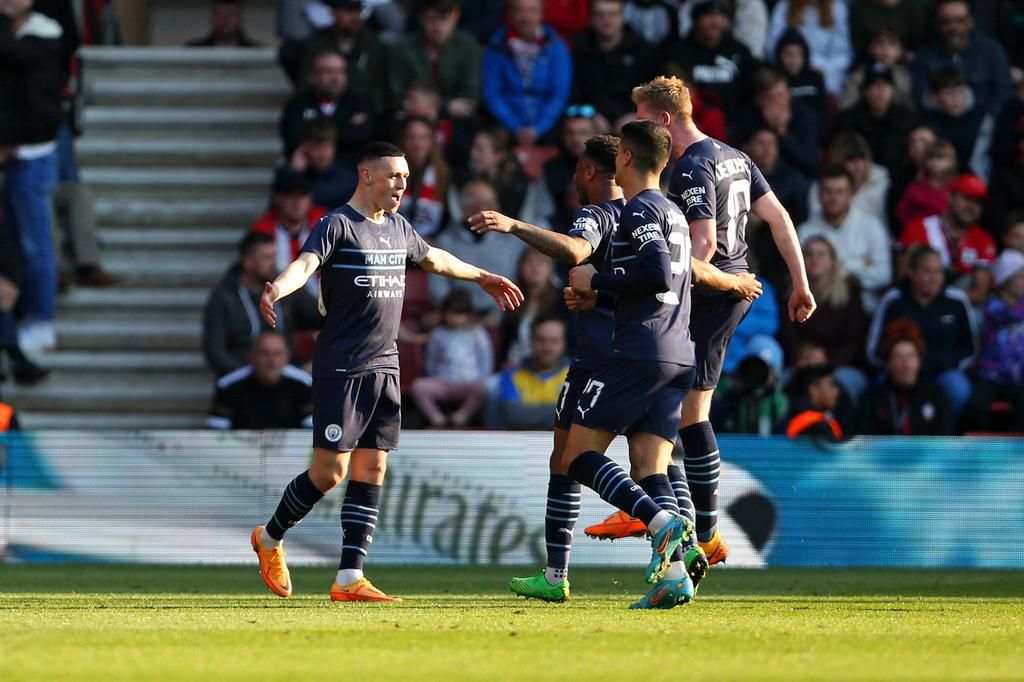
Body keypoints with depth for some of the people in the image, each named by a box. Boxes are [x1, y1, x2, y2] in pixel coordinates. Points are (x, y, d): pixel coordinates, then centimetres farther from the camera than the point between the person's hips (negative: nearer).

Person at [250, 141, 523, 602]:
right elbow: (306, 262, -27)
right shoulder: (337, 226, -9)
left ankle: (349, 579, 1)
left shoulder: (398, 228, 14)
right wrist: (277, 289, -49)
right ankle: (268, 539, 15)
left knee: (371, 472, 1)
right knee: (330, 471, -9)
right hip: (340, 369, -7)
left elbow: (435, 259, 34)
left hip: (384, 368, 7)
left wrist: (483, 279, 48)